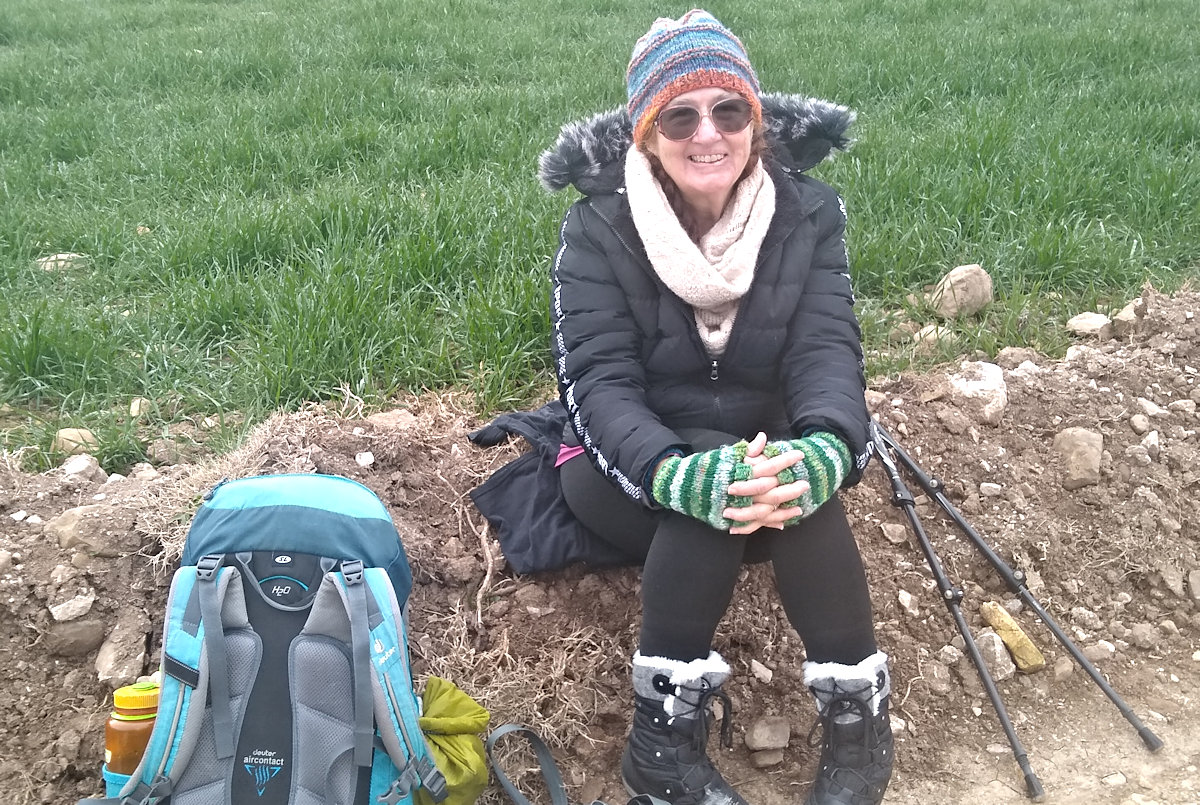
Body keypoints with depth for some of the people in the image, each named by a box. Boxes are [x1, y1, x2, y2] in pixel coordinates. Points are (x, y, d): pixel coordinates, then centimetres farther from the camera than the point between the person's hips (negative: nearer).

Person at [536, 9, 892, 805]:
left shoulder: (808, 212, -8)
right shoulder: (598, 229, -14)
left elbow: (827, 350, -19)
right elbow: (600, 384, -23)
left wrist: (825, 449, -43)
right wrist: (683, 475, -44)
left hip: (758, 447, 2)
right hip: (627, 466, -2)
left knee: (795, 480, -33)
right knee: (710, 491, -35)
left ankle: (857, 716, -17)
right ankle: (664, 733, -22)